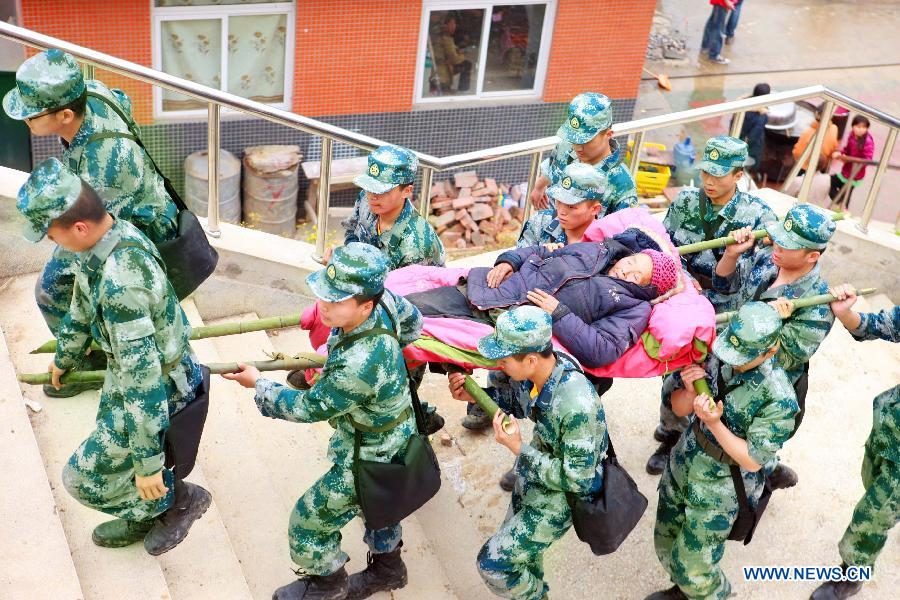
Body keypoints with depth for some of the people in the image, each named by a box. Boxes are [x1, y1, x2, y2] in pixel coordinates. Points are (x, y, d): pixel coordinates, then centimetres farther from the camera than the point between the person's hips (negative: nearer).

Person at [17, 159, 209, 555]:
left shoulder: (120, 282, -38)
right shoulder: (102, 237, -8)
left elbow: (142, 378, -35)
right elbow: (82, 308, 13)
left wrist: (148, 463, -28)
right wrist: (66, 357, 30)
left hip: (156, 391, -9)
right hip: (128, 372, 9)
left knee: (82, 478, 4)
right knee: (107, 454, 27)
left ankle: (177, 498, 18)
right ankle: (142, 518, 50)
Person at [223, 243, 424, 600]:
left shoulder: (358, 366, -43)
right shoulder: (383, 301, -21)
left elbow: (309, 408, -25)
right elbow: (412, 322, 4)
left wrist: (258, 384, -11)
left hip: (370, 460, -8)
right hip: (393, 433, 8)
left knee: (310, 520, 13)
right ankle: (388, 568, 57)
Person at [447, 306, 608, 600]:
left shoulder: (577, 405, -39)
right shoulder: (532, 372, -18)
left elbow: (576, 480, -29)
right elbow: (515, 402, 7)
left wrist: (518, 448, -29)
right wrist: (473, 395, -10)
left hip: (562, 493, -7)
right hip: (535, 474, 7)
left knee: (493, 562, -1)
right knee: (518, 549, 27)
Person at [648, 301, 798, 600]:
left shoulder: (778, 398, -26)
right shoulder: (717, 354, -13)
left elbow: (752, 461, -19)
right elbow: (679, 408, -3)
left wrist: (714, 423, -30)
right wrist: (690, 392, -25)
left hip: (719, 489, -5)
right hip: (681, 464, 5)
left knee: (692, 565, 8)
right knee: (665, 541, 22)